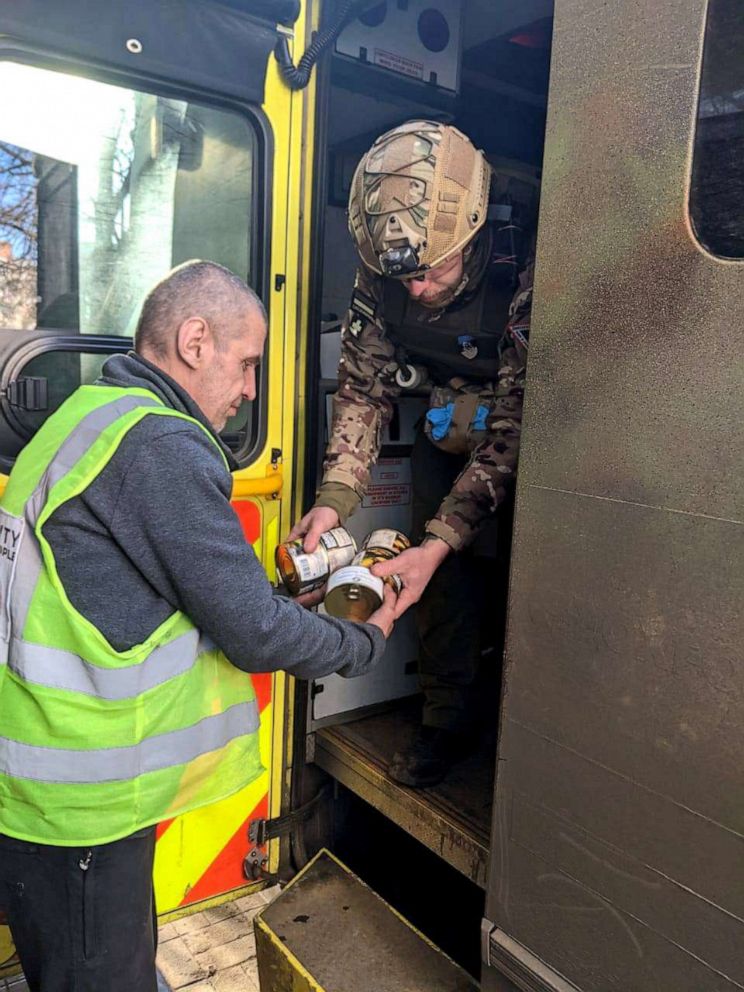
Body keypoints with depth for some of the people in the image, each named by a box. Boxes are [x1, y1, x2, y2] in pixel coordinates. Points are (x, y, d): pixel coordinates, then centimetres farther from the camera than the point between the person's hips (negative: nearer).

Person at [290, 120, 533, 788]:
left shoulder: (526, 280, -34)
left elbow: (514, 430, -32)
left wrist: (441, 541, -38)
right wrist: (334, 499, -26)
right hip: (449, 433, 4)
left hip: (530, 439, -4)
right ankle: (447, 722, 23)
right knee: (444, 579, 4)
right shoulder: (382, 277, -18)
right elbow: (364, 388, -12)